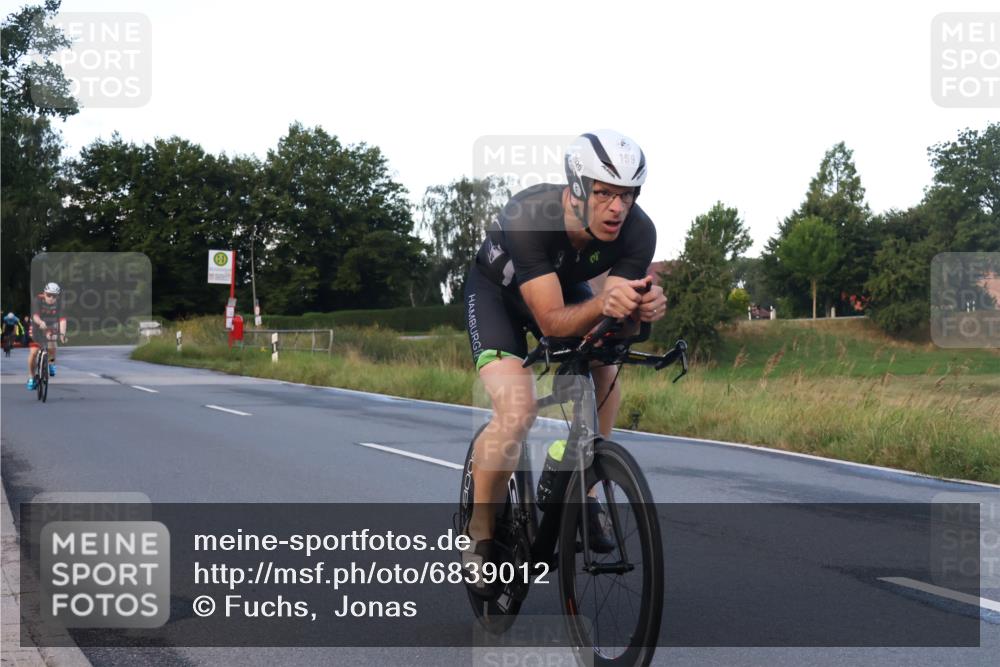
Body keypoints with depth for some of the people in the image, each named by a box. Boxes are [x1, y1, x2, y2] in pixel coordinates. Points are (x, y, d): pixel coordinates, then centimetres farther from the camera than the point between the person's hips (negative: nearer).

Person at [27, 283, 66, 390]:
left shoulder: (58, 303, -17)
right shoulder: (37, 300, -22)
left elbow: (62, 319, -28)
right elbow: (35, 316, -38)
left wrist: (62, 334, -44)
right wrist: (41, 322, -61)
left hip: (51, 328, 1)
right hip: (37, 328, -1)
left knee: (52, 347, -26)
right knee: (33, 352, -11)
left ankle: (51, 362, 8)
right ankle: (31, 377, 8)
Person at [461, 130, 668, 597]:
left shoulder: (638, 232, -28)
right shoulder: (527, 218, -40)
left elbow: (620, 322, -25)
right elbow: (551, 322, -42)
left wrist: (645, 308, -48)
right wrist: (603, 303, -61)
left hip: (565, 287, 5)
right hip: (497, 291, -5)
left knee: (609, 386, -14)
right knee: (516, 412, -24)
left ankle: (585, 497, 10)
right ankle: (479, 536, -7)